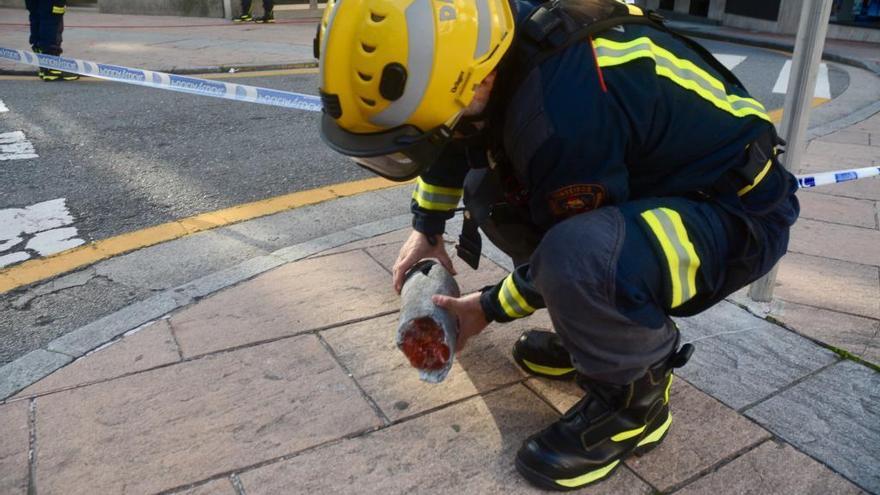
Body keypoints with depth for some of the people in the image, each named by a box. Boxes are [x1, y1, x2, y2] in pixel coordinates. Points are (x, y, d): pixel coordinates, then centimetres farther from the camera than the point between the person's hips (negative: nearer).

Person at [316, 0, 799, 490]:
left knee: (583, 262, -37)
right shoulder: (511, 39, -9)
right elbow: (455, 140, 13)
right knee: (487, 187, 3)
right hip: (649, 183, 8)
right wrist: (426, 228, 18)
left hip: (739, 211, -8)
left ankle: (635, 399, -5)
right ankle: (593, 332, 13)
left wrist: (491, 308, -4)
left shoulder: (561, 110, -35)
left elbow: (573, 251, -19)